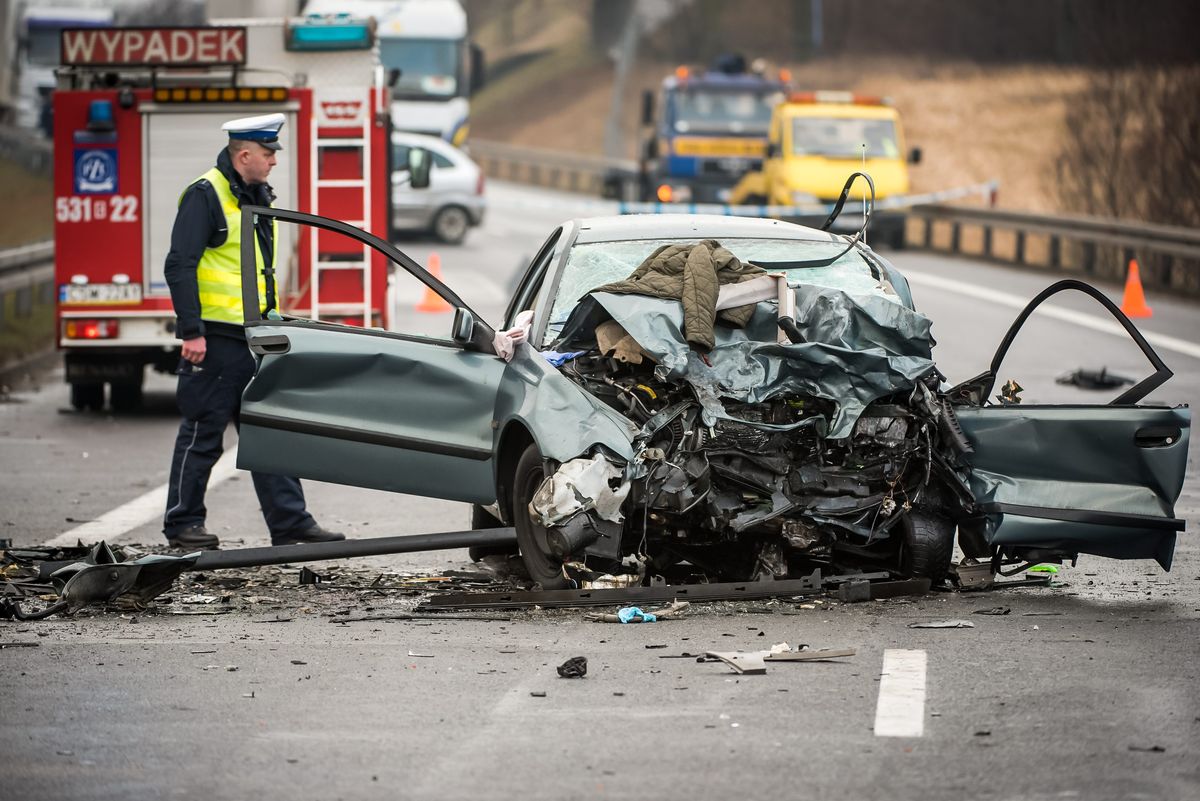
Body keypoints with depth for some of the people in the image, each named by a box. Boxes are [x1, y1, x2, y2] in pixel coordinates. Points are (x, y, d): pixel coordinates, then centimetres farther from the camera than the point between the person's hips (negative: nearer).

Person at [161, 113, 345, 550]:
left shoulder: (258, 197, 16)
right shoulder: (206, 196, -12)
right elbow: (180, 265, -16)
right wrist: (191, 332, -20)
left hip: (255, 338, 8)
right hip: (216, 339, -8)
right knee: (203, 433, -1)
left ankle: (290, 522, 7)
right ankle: (183, 523, 8)